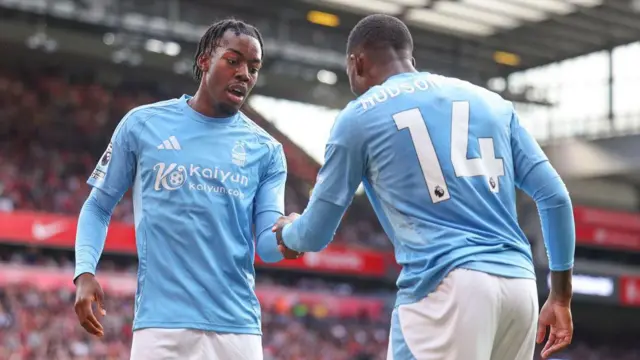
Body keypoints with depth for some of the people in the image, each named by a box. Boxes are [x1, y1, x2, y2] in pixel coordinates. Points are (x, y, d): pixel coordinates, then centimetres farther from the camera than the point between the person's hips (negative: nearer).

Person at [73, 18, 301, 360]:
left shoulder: (265, 150, 8)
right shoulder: (142, 124, 5)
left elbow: (266, 244, 2)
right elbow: (98, 206, 11)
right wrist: (85, 272, -4)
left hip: (237, 326, 2)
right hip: (161, 322, -2)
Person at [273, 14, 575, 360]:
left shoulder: (360, 115, 7)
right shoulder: (491, 101, 20)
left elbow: (315, 235, 13)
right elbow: (555, 196, 14)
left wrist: (286, 232, 37)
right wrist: (561, 297, 20)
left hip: (446, 287, -6)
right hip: (520, 284, 6)